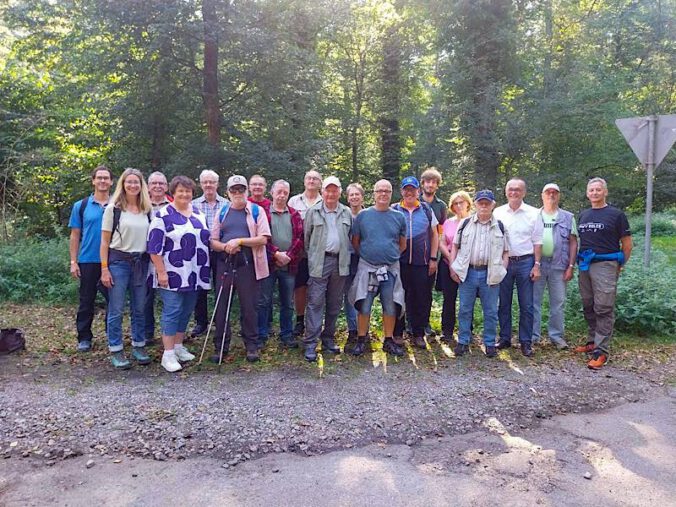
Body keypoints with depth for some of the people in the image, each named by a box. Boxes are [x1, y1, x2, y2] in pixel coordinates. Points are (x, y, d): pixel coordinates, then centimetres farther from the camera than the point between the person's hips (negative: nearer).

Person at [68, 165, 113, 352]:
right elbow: (75, 236, 4)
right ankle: (84, 338, 18)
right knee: (87, 301, 7)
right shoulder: (81, 206, 3)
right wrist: (73, 262, -2)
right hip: (88, 261, 0)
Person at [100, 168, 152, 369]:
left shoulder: (147, 210, 8)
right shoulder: (113, 209, -2)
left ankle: (139, 347, 21)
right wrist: (104, 269, -8)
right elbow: (105, 241, -2)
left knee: (139, 309, 10)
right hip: (118, 261, -3)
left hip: (141, 262, 4)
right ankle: (116, 351, 11)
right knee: (116, 310, 1)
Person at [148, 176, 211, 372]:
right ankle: (168, 354, 1)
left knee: (186, 311, 12)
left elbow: (206, 240, 19)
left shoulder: (199, 214, 13)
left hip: (194, 274, 6)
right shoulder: (163, 215, -7)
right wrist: (161, 272, -16)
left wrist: (206, 269, 15)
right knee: (172, 311, -5)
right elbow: (154, 247, -10)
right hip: (172, 274, -6)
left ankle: (179, 346, 25)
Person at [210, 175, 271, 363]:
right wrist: (225, 246, -11)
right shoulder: (221, 212, 13)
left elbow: (263, 239, -6)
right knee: (221, 306, 5)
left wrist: (239, 241, -14)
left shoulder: (257, 211, 4)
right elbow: (213, 241, 10)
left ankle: (251, 346, 16)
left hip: (247, 265, -3)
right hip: (224, 264, 3)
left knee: (249, 306, 3)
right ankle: (221, 346, 17)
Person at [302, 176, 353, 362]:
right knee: (315, 303, -6)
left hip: (340, 262, 3)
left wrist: (347, 256, 7)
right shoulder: (313, 212, 4)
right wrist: (311, 256, 5)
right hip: (319, 262, -3)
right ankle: (310, 344, -2)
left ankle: (328, 339, 22)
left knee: (335, 304, 10)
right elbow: (306, 237, 6)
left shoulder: (347, 213, 11)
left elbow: (351, 237, 14)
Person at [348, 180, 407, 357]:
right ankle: (361, 341, 13)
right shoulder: (362, 215, 0)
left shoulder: (399, 217, 5)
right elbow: (355, 242, 6)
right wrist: (365, 256, 3)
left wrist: (391, 256, 7)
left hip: (391, 269, 2)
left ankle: (389, 341, 20)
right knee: (364, 307, 0)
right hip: (367, 268, -1)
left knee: (390, 307, 7)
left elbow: (403, 245, 12)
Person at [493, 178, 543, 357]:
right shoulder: (498, 212, 5)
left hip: (525, 262, -1)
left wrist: (537, 265, -4)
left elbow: (537, 242, 2)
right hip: (503, 262, 2)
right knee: (504, 304, 8)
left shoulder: (533, 213, 2)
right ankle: (505, 338, 19)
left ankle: (526, 342, 11)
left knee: (526, 305, 2)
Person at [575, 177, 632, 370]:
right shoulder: (583, 215, 15)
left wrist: (620, 265, 1)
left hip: (605, 265, -6)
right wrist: (577, 262, 12)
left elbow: (627, 243, 0)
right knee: (588, 307, 13)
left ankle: (601, 351, -3)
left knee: (604, 309, -5)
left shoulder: (616, 214, -1)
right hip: (585, 265, 6)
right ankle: (592, 341, 26)